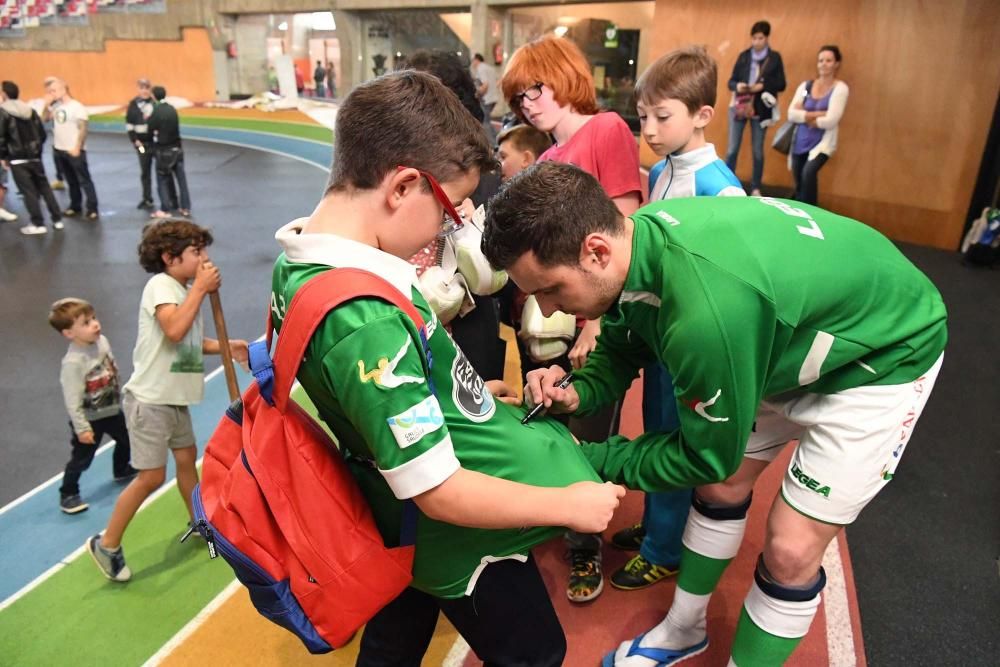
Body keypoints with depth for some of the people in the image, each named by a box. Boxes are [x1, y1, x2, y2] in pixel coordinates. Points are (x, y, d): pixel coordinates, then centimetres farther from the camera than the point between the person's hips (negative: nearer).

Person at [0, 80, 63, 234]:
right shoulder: (31, 110, 7)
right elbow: (42, 134, 9)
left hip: (17, 159, -5)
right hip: (35, 157, 5)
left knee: (28, 191, -1)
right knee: (44, 187, 11)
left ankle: (38, 224, 2)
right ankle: (57, 219, 12)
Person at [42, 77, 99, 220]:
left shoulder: (77, 106, -12)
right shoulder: (55, 106, 7)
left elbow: (83, 129, -14)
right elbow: (44, 118, 10)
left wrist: (77, 148, -17)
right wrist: (47, 103, 1)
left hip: (74, 151, -7)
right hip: (59, 150, 7)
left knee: (84, 180, -3)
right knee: (71, 181, 15)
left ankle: (92, 209, -1)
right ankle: (75, 206, 23)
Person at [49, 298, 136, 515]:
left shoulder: (102, 341, -10)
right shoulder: (73, 362, -31)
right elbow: (73, 401, -25)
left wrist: (119, 397, 17)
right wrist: (82, 428, -20)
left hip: (113, 410, 7)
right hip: (89, 419, -7)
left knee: (126, 440, 25)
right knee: (81, 459, 4)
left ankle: (121, 470, 52)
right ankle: (68, 494, 26)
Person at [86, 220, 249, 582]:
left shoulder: (185, 291, 9)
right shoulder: (160, 286, -18)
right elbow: (174, 331, -36)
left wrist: (226, 346, 2)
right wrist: (201, 288, -28)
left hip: (175, 398, 9)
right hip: (150, 399, -9)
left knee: (187, 457, 20)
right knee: (151, 477, -3)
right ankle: (106, 544, 15)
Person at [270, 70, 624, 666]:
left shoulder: (302, 263, -9)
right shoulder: (364, 319, -37)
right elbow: (441, 492, -30)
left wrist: (457, 391, 8)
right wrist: (569, 505, -18)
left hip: (400, 518, 8)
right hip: (461, 537, -8)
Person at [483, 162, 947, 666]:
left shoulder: (705, 309, -44)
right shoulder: (635, 237, -20)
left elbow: (707, 454, -25)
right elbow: (621, 348, 0)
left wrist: (591, 459, -17)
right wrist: (577, 393, -19)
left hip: (884, 351, -7)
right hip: (794, 338, 7)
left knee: (790, 549, -5)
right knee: (721, 487, 12)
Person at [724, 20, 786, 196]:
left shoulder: (775, 57, 1)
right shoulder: (743, 56, 4)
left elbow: (781, 84, -1)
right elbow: (731, 81, 4)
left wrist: (762, 86, -17)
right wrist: (737, 86, -19)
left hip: (760, 109, 0)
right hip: (739, 107, 0)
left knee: (758, 151, 6)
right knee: (732, 149, -2)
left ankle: (755, 188, 17)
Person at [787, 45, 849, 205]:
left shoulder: (840, 88, -6)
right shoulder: (805, 86, 6)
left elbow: (830, 121, -16)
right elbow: (791, 114, -6)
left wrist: (805, 117, -6)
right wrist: (817, 114, -14)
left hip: (823, 141, -5)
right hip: (800, 142, 5)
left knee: (809, 172, -29)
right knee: (799, 184, 10)